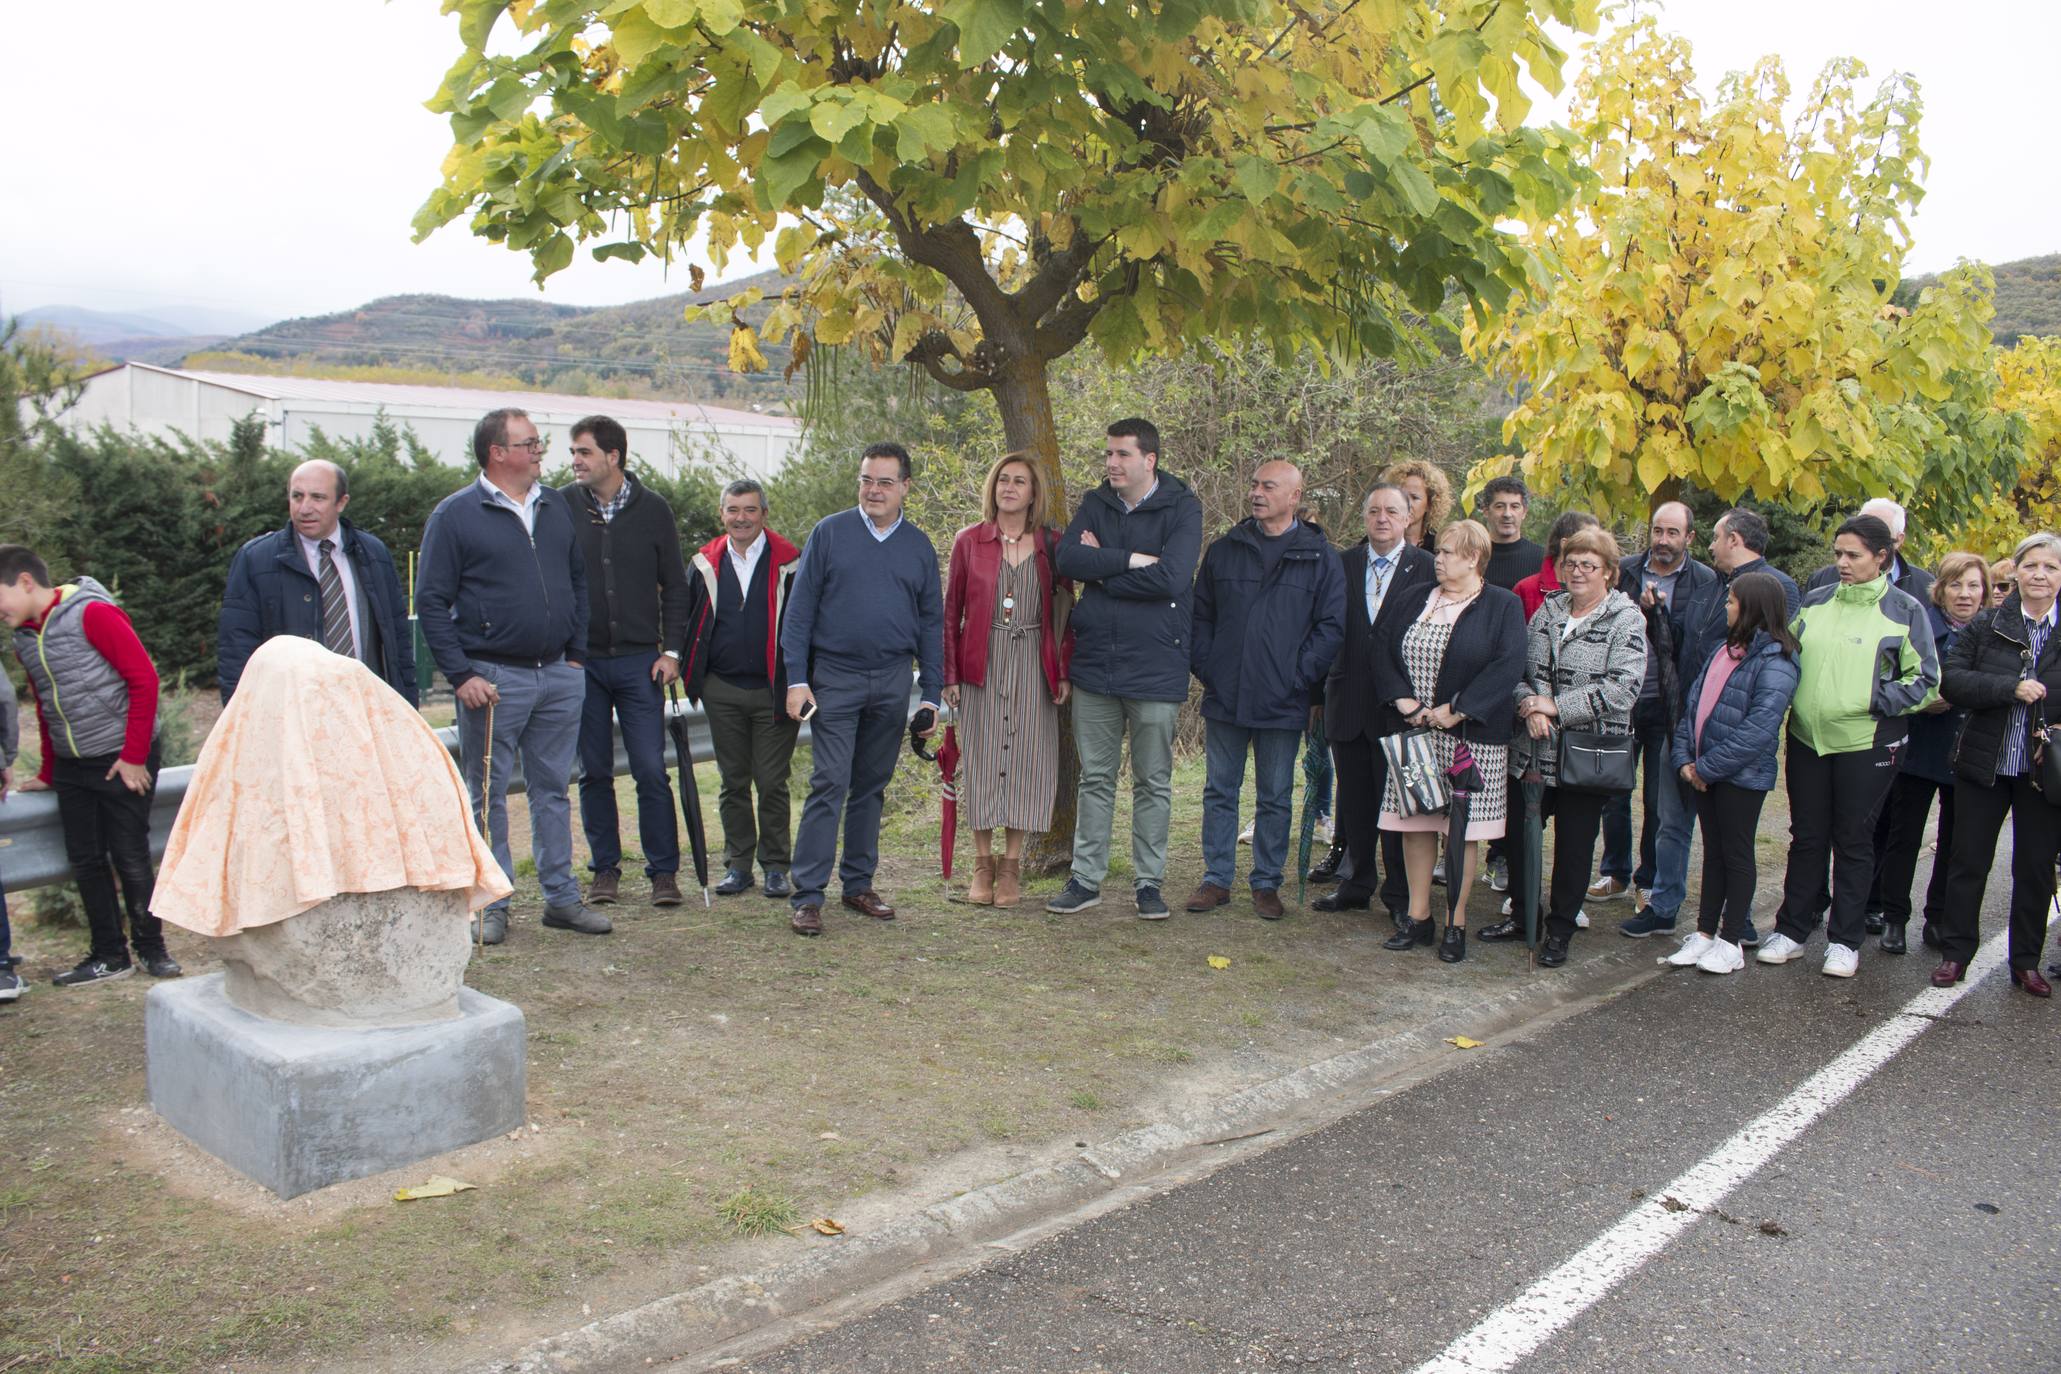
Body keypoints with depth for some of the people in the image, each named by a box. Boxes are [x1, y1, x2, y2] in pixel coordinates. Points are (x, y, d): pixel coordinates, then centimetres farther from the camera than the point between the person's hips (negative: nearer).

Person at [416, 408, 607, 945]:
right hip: (494, 678, -4)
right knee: (488, 795, 4)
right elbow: (431, 601, -6)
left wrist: (576, 654, 9)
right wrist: (461, 675, -13)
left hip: (559, 676, 5)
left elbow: (578, 582, 17)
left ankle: (561, 897, 19)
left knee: (553, 789, 11)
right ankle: (491, 905, 14)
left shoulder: (556, 507, 10)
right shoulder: (455, 514, -5)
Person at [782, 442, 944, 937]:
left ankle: (858, 884, 21)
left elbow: (931, 623, 11)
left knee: (872, 786, 10)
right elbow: (799, 611, 0)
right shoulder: (829, 533, 1)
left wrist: (931, 694, 6)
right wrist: (796, 679, -8)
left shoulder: (919, 546, 9)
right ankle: (807, 896, -4)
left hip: (893, 682, 3)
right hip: (835, 678, -3)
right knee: (830, 784, -8)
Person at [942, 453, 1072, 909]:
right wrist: (949, 674, 0)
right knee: (981, 760, 1)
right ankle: (983, 864, 13)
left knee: (1025, 760, 1)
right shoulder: (968, 541, 4)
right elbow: (951, 611, 6)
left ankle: (1011, 866, 12)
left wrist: (1064, 672, 0)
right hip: (982, 664, 0)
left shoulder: (1051, 544, 5)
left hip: (1032, 666, 0)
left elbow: (1064, 610, 7)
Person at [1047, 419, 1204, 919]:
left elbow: (1171, 578, -20)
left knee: (1153, 783, 7)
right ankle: (1086, 879, 19)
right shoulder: (1095, 504, 8)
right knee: (1095, 779, 10)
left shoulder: (1181, 508, -5)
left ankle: (1149, 882, 18)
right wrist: (1132, 560, -17)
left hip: (1155, 668, -3)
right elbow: (1067, 559, -8)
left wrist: (1101, 567, -10)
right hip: (1094, 665, 4)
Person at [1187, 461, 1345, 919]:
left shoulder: (1319, 556, 0)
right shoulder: (1225, 549, 7)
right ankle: (1216, 878, 18)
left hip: (1282, 703, -2)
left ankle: (1267, 883, 19)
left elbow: (1331, 625, -2)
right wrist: (1205, 667, -1)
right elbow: (1200, 614, 10)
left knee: (1275, 797, 8)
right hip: (1224, 695, 2)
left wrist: (1298, 677, -9)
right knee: (1220, 791, 9)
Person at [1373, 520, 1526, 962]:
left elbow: (1507, 667, -13)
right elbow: (1384, 652, 9)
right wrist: (1402, 699, -7)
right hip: (1414, 734, 4)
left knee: (1463, 828, 1)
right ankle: (1418, 917, 16)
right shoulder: (1414, 600, 12)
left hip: (1470, 737, -4)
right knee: (1415, 823, 6)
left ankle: (1456, 924, 11)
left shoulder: (1502, 606, -3)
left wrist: (1457, 710, -17)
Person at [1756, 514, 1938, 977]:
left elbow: (1925, 681, -3)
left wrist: (1875, 701, -15)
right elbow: (1788, 659, 19)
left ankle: (1845, 940, 17)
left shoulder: (1905, 611, -4)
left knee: (1853, 841, 7)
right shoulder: (1815, 603, 8)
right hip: (1807, 740, 4)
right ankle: (1792, 930, 20)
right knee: (1806, 838, 11)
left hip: (1866, 744, -3)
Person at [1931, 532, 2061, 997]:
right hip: (1984, 764, 0)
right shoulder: (1986, 625, 0)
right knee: (1969, 862, 7)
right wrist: (2011, 688, -21)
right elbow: (1952, 680, -8)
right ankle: (1955, 952, 18)